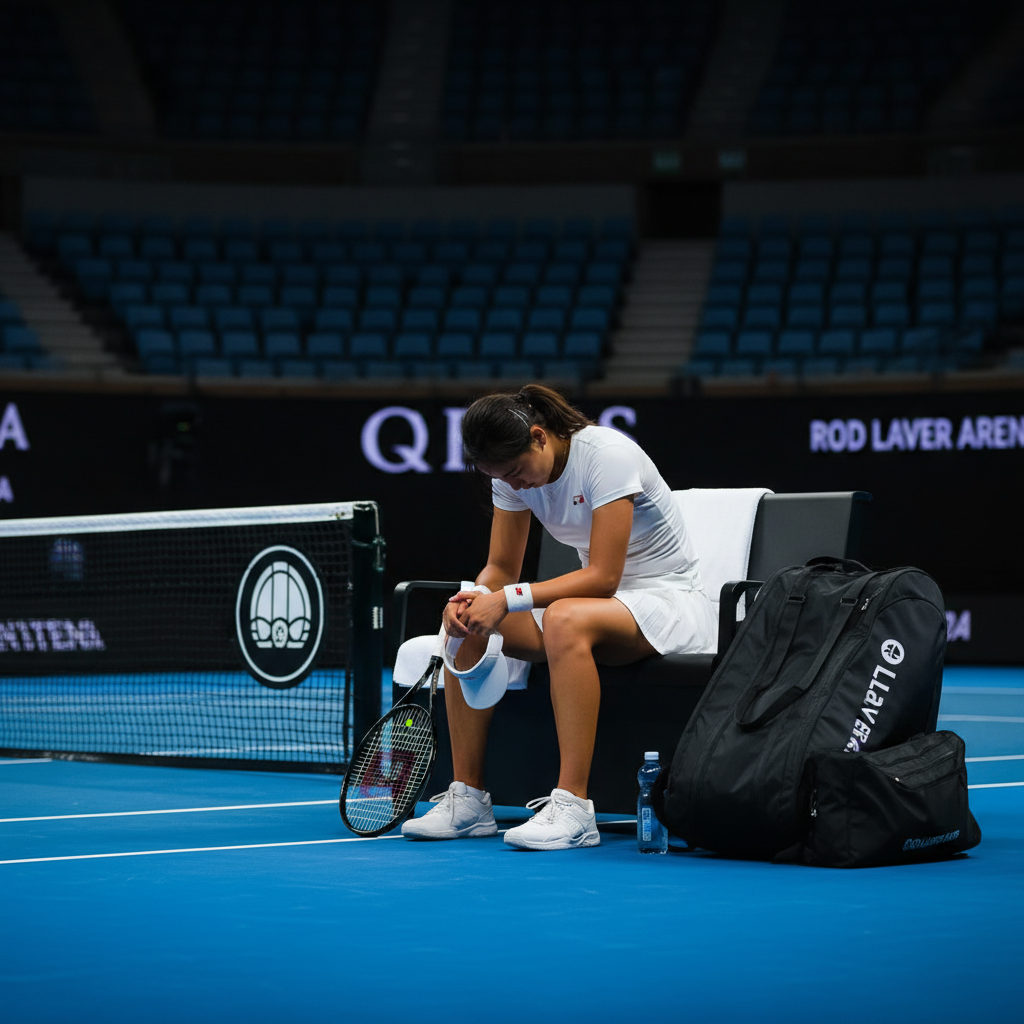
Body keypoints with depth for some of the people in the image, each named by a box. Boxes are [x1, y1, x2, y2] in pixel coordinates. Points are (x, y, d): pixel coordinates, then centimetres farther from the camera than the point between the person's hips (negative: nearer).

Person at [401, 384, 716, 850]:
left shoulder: (608, 455, -24)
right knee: (469, 623, -13)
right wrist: (474, 597, -20)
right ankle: (467, 798, -10)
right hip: (599, 600, 8)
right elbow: (501, 567, 4)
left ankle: (573, 807, -39)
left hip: (669, 598, -8)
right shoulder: (514, 472, -2)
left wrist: (509, 598, -33)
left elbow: (604, 576, -28)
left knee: (565, 618, -39)